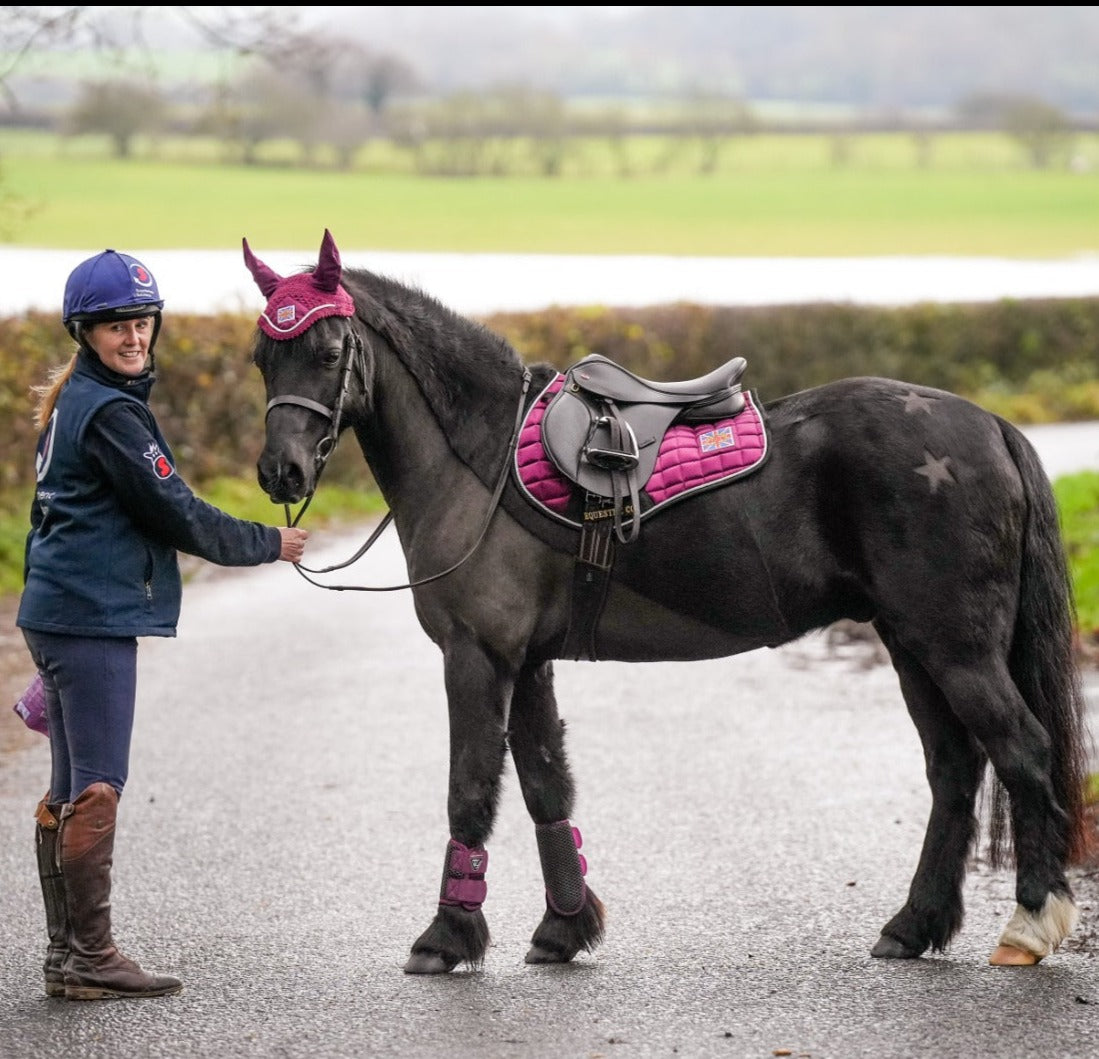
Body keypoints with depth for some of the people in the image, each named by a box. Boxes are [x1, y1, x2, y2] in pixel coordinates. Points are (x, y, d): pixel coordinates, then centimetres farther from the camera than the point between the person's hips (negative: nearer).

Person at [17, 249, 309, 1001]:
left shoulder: (74, 402, 16)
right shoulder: (111, 412, -15)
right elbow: (174, 512, -14)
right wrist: (269, 544, -2)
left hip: (59, 611, 10)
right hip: (94, 618, -10)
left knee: (69, 789, 12)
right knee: (98, 787, -8)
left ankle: (67, 953, 17)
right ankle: (89, 959, -7)